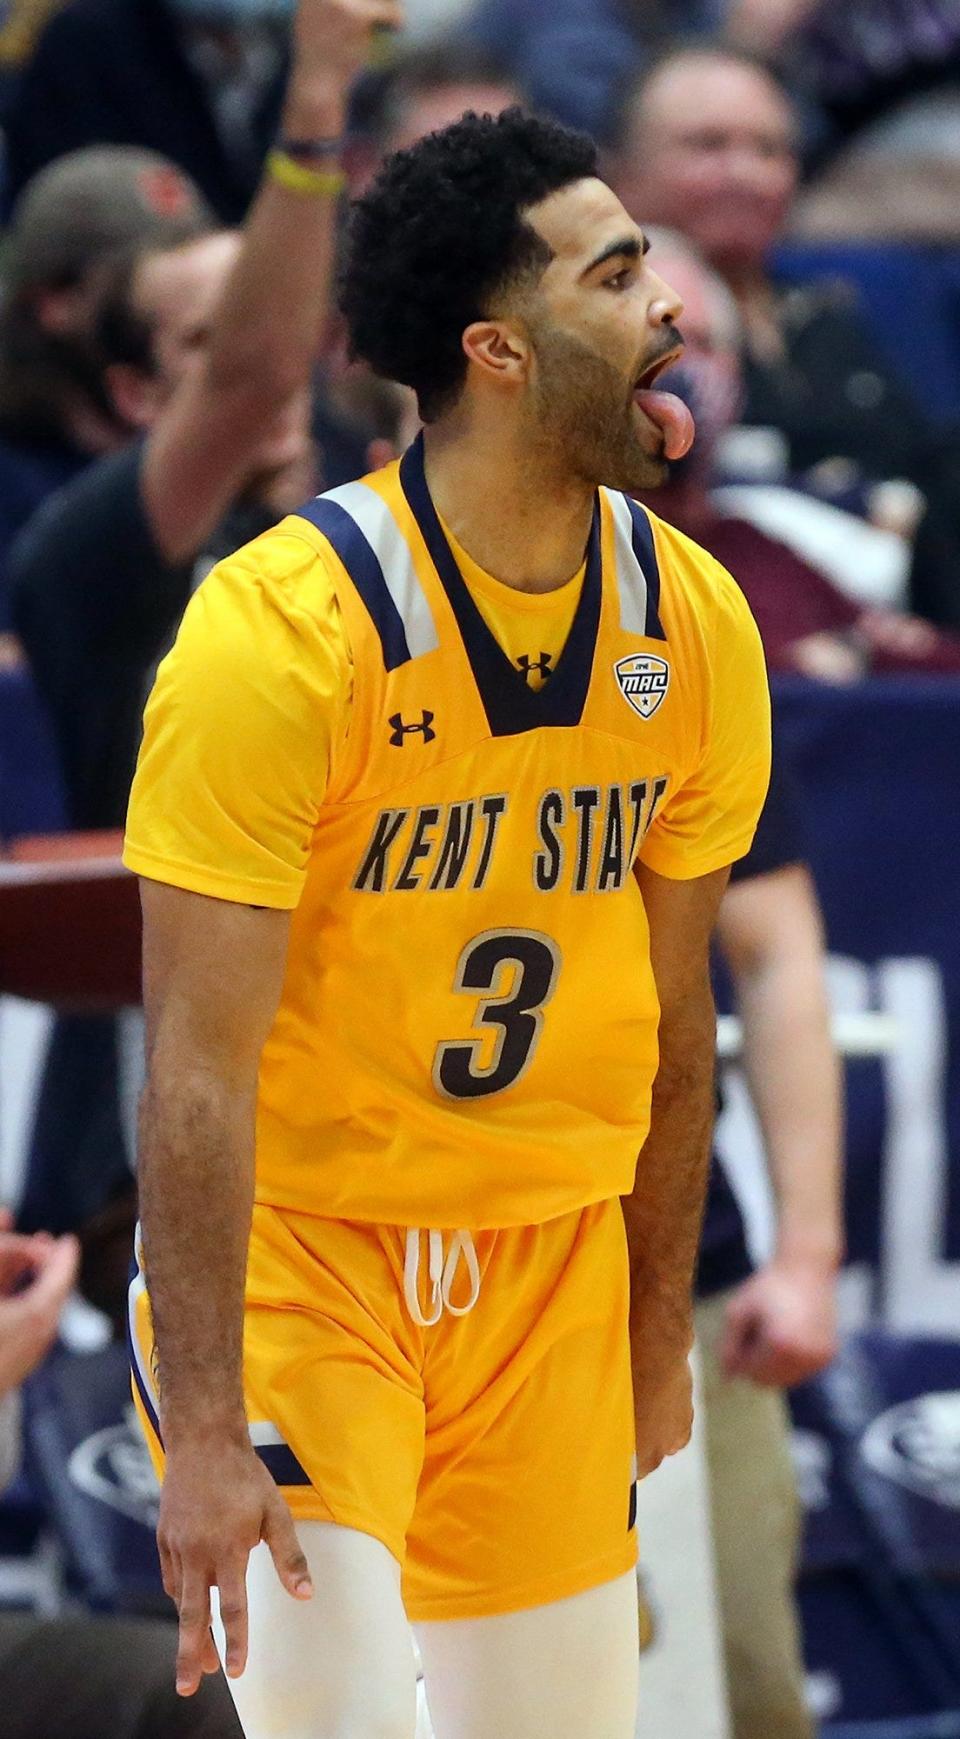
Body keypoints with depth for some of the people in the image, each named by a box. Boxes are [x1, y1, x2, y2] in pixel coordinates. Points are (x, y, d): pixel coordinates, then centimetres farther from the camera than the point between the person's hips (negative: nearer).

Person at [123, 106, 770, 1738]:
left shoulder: (695, 625, -2)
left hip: (549, 1254, 5)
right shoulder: (281, 630, -19)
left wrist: (660, 1332, 14)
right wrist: (206, 1433, -24)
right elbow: (199, 1065, -20)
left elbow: (672, 1009, 10)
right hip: (289, 1238, -5)